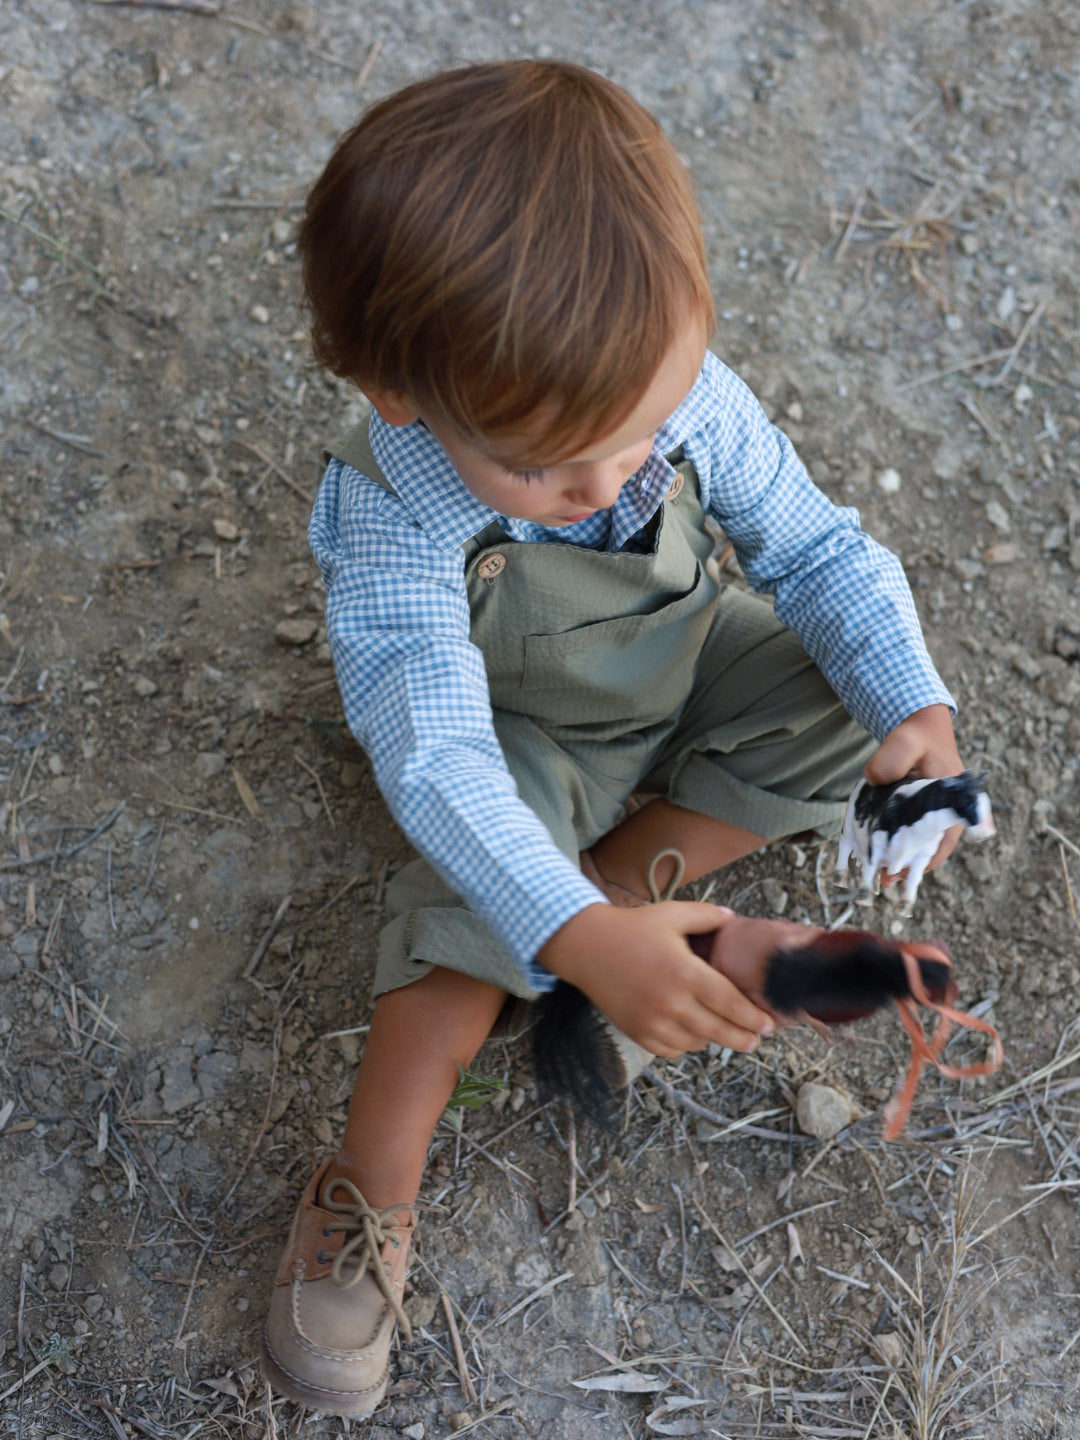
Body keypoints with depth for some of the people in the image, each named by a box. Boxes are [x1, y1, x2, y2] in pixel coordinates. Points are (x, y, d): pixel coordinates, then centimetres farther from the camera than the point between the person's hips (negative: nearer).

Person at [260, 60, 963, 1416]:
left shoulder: (694, 399, -26)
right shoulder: (400, 523, -37)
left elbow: (820, 552, -15)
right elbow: (436, 758, -45)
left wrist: (915, 702, -32)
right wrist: (578, 941, -57)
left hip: (684, 666, 5)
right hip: (520, 741, -4)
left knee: (836, 699, -14)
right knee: (478, 893, -27)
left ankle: (623, 872, -12)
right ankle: (373, 1182, -13)